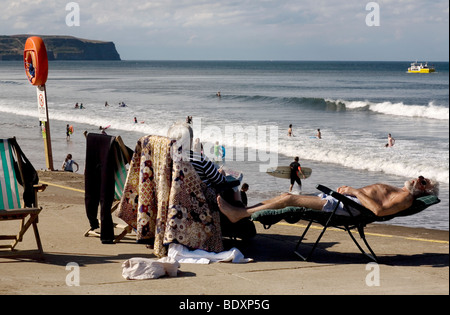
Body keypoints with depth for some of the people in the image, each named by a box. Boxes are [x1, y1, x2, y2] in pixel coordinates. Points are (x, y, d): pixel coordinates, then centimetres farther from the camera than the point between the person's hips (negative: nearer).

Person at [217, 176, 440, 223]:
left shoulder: (406, 199, -6)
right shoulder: (395, 190, 25)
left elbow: (379, 210, -23)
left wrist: (356, 192, -16)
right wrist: (349, 189, 13)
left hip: (348, 206, -10)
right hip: (340, 199, 10)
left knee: (290, 199, -14)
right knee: (287, 195, 4)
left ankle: (240, 214, -9)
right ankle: (241, 211, 6)